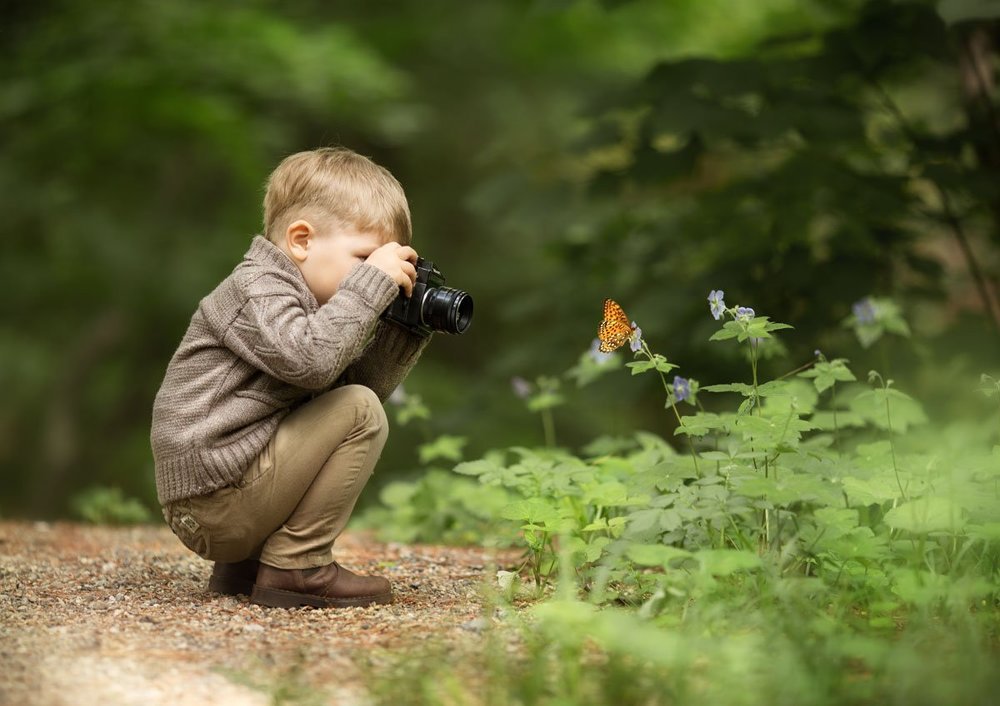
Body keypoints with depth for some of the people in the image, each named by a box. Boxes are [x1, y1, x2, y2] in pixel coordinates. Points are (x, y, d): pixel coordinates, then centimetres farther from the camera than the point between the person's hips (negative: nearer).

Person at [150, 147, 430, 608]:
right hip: (213, 497, -10)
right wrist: (371, 282, -24)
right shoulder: (257, 288, -11)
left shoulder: (304, 298, 20)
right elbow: (309, 361, -30)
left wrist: (405, 330, 7)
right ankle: (294, 567, -9)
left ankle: (243, 566, 15)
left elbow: (364, 379, 19)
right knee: (359, 411, -13)